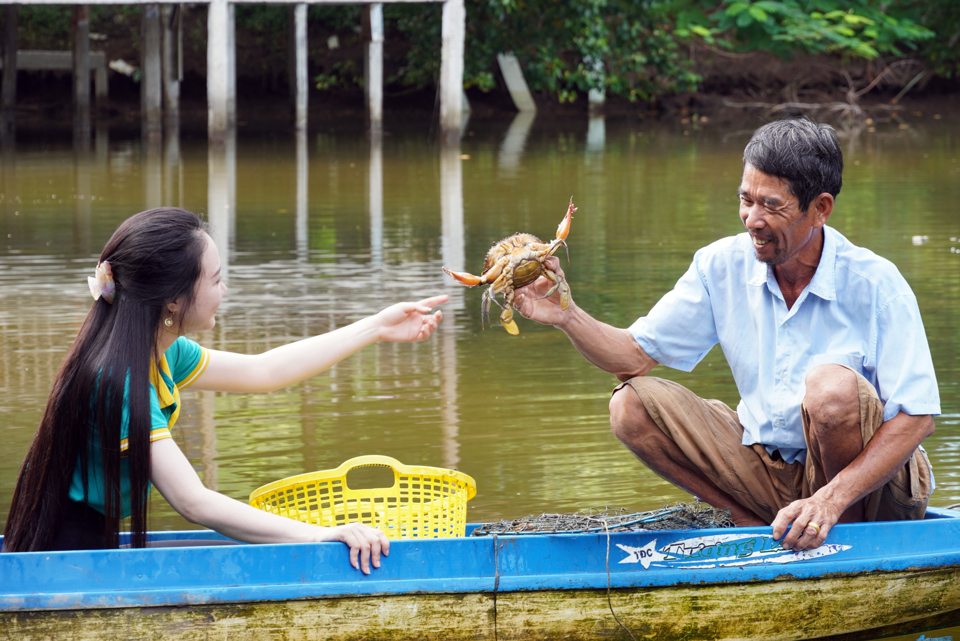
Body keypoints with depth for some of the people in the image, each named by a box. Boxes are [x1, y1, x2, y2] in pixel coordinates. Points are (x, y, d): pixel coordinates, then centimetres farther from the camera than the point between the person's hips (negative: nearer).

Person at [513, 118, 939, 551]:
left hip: (872, 480, -5)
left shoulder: (874, 284, -18)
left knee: (833, 387, -35)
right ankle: (774, 532, -12)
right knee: (632, 407, -11)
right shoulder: (722, 267, -4)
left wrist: (832, 501, -33)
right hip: (769, 463, 5)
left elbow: (917, 417, -22)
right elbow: (637, 355, 1)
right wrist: (567, 317, -19)